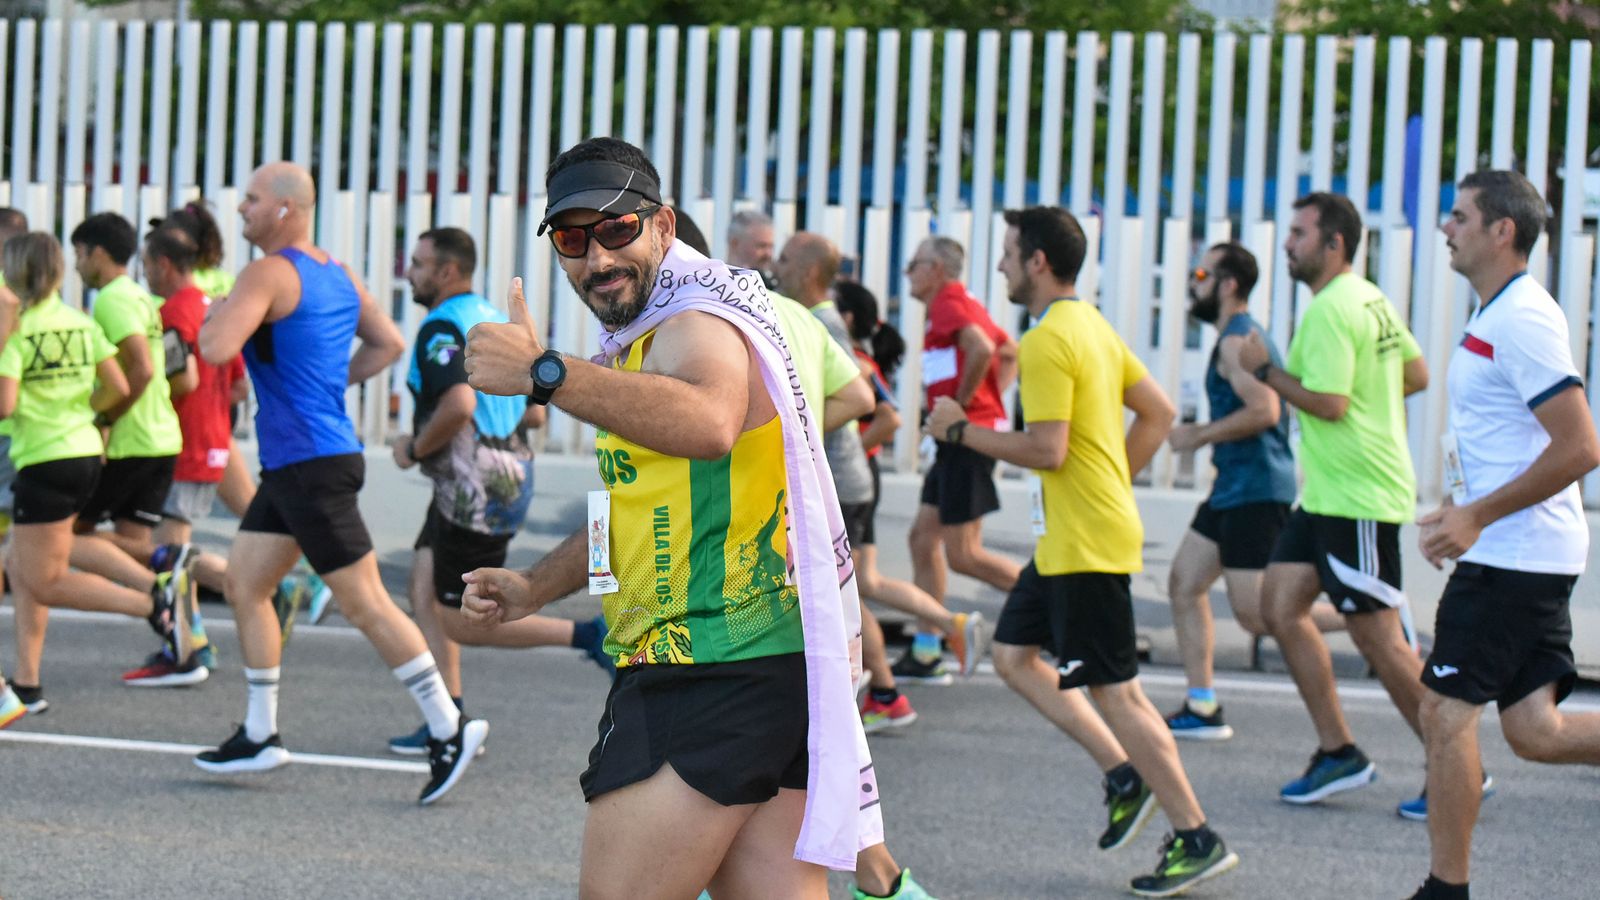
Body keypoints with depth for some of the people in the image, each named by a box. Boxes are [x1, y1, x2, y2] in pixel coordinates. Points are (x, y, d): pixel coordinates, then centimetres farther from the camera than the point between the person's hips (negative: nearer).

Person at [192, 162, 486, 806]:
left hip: (312, 467, -10)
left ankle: (450, 730, -5)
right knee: (243, 584, 13)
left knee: (363, 603, -7)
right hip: (290, 464, 10)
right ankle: (259, 736, 16)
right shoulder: (338, 275, 13)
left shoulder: (269, 274, -14)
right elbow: (389, 345, 21)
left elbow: (216, 349, -25)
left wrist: (214, 314, -4)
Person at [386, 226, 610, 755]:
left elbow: (458, 403, -32)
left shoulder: (441, 329, -15)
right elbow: (534, 414, 17)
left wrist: (416, 447, -16)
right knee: (424, 589, 11)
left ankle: (588, 636, -8)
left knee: (462, 623, -2)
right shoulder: (496, 322, 15)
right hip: (510, 470, 10)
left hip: (477, 490, -10)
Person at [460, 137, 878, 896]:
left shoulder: (697, 327, -13)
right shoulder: (639, 341, 21)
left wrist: (545, 375, -49)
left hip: (718, 677, -11)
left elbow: (707, 422, -39)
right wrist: (534, 589, 23)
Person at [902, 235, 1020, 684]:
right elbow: (1010, 352, 26)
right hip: (959, 441, 11)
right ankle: (925, 654, 13)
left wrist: (963, 402, -19)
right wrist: (991, 398, 16)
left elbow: (981, 348, -30)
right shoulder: (964, 306, 19)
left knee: (963, 554, -8)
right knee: (923, 538, 11)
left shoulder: (948, 305, -13)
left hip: (966, 438, -11)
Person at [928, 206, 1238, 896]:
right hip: (1067, 537, 10)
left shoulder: (1049, 341, -17)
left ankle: (1196, 839, 0)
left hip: (1085, 543, -10)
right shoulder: (1092, 326, 13)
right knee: (1013, 654, 15)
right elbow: (1158, 413, 17)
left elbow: (1047, 450, -23)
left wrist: (961, 430, -12)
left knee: (1113, 689, -5)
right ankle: (1124, 775, 14)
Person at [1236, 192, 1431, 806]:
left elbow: (1329, 403, -24)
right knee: (1280, 604, 8)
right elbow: (1416, 375, 21)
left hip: (1357, 499, -10)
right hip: (1328, 495, 10)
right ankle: (1338, 753, 11)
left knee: (1379, 639, -5)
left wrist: (1265, 370, -13)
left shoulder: (1330, 311, -17)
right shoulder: (1371, 300, 13)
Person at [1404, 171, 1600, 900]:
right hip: (1526, 557, 10)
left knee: (1445, 710, -4)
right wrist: (1457, 509, 16)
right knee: (1533, 730, 7)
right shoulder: (1495, 316, 16)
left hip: (1512, 557, -10)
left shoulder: (1521, 320, -17)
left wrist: (1477, 517, -20)